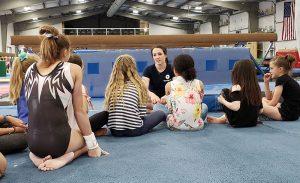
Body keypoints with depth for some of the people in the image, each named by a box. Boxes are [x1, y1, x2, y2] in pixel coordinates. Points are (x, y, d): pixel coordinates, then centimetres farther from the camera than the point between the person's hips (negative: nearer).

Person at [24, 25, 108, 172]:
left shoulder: (30, 71, 9)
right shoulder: (73, 70, -4)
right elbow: (79, 111, -3)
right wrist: (93, 145, 7)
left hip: (32, 141, 5)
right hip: (58, 140, -5)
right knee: (84, 137, 28)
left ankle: (36, 156, 6)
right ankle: (63, 158, -2)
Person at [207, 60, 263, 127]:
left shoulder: (237, 87, -16)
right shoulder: (256, 88, 1)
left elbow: (236, 107, -28)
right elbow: (260, 110, 6)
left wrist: (223, 101, -10)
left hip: (238, 122, -6)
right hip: (253, 122, 6)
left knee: (225, 92, 7)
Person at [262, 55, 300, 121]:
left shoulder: (281, 79, -14)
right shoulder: (286, 79, 15)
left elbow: (274, 102, -16)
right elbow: (269, 98, 18)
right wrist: (266, 82, 10)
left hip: (288, 114, -10)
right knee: (263, 99, 19)